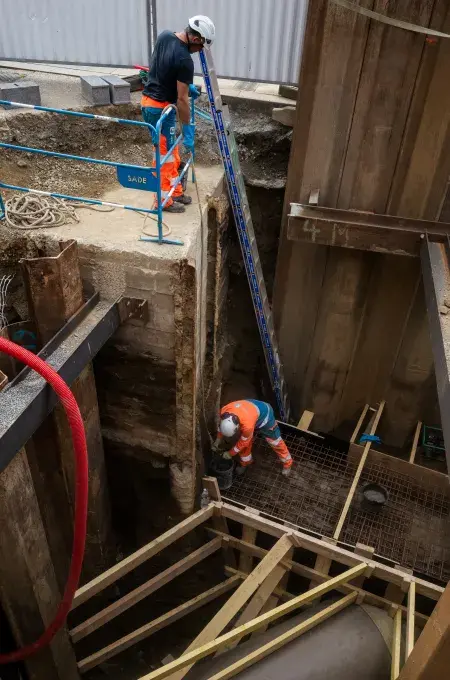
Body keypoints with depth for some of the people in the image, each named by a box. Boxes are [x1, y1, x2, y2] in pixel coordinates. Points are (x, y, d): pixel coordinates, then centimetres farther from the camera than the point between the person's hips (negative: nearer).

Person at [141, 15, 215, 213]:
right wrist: (187, 130, -15)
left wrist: (187, 85, 20)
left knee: (171, 152, 18)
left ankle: (176, 192, 28)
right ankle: (163, 200, 12)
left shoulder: (164, 36, 4)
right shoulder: (185, 60, -23)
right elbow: (182, 100, -22)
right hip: (160, 107, -9)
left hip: (149, 101, 9)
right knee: (164, 154, 1)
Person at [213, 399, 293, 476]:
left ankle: (287, 464, 31)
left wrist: (230, 453, -13)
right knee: (245, 444, 8)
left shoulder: (247, 424, -47)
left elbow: (243, 442, -26)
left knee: (275, 441, 9)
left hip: (264, 415, -5)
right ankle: (245, 463, 35)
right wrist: (218, 439, 0)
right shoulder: (224, 411, -31)